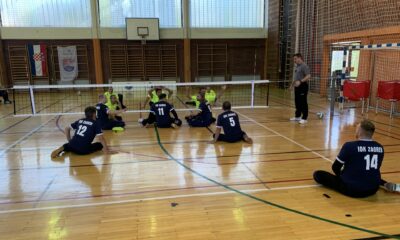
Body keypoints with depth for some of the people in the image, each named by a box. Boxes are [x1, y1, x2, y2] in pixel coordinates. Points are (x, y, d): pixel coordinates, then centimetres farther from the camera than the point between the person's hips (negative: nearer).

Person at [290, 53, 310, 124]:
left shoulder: (304, 66, -13)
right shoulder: (297, 66, 16)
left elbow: (308, 76, -21)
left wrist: (300, 81, -30)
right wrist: (292, 84, 26)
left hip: (303, 86, -9)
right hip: (297, 86, 9)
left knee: (303, 103, -5)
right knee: (297, 102, 13)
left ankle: (304, 118, 0)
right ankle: (297, 116, 23)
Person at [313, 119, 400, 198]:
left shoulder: (349, 146, -18)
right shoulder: (380, 148, -2)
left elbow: (335, 168, -8)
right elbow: (374, 169, 14)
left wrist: (341, 175, 15)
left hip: (351, 189, -7)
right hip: (372, 190, 7)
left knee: (318, 174, -1)